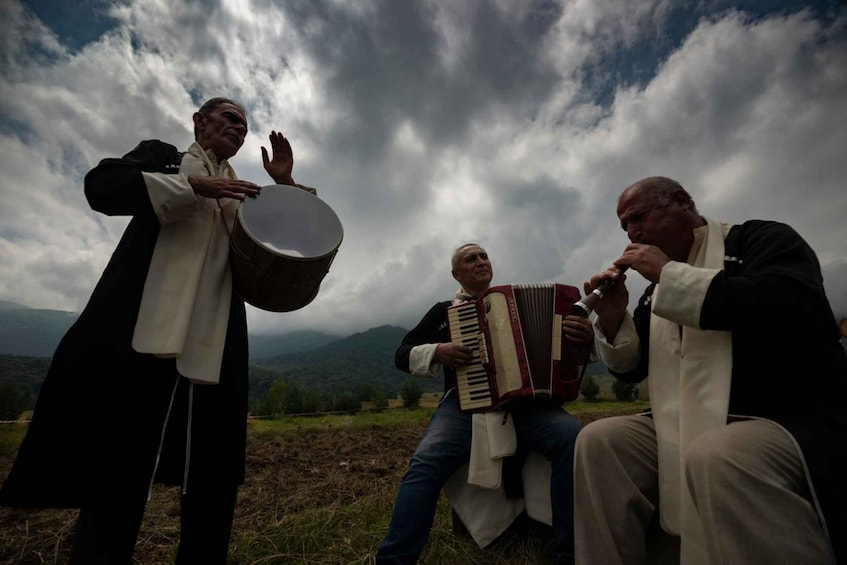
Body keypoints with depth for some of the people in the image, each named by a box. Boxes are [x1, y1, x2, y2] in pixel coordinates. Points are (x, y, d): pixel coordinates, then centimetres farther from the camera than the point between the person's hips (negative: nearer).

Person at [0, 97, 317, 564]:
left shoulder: (241, 195, 26)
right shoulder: (162, 156, 18)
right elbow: (101, 184, -1)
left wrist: (285, 184, 9)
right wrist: (197, 186, -9)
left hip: (214, 349, 4)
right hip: (144, 332, -3)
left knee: (215, 476, 6)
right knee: (118, 472, 1)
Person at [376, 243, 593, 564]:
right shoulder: (443, 311, 16)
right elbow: (403, 355, 13)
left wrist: (585, 337, -7)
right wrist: (438, 352, -8)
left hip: (526, 400, 2)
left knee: (571, 436, -28)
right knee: (426, 462, -28)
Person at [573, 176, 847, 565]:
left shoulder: (760, 239, -1)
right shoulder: (657, 293, 15)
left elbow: (796, 307, -23)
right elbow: (631, 369, 15)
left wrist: (671, 273, -17)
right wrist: (612, 317, -5)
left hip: (796, 423, -6)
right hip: (691, 429, 6)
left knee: (716, 457, -36)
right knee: (599, 441, -11)